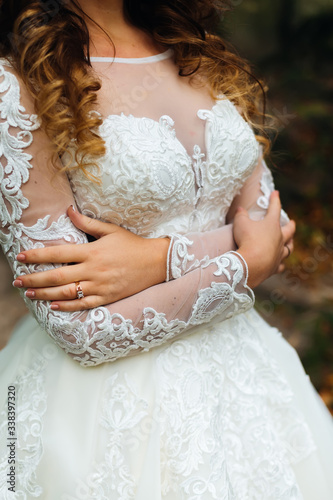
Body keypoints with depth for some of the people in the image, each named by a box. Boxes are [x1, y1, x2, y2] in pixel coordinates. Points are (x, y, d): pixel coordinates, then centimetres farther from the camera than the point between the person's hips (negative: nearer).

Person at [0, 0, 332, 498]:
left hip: (238, 365, 6)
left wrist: (160, 259, -17)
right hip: (108, 395, -5)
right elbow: (81, 328, -20)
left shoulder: (194, 48, 3)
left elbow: (273, 231, 0)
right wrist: (249, 263, -13)